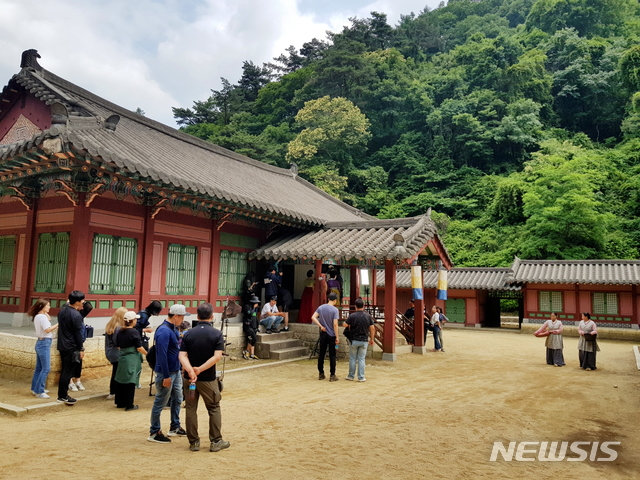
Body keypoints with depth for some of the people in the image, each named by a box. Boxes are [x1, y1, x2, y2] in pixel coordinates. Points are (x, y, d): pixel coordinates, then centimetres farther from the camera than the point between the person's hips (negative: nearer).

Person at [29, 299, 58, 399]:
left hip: (40, 343, 10)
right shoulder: (42, 316, -17)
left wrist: (46, 313, 11)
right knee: (46, 368, -8)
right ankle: (39, 391, -6)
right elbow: (48, 329, -23)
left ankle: (35, 388, 23)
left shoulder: (37, 316, 12)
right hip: (44, 343, -10)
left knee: (39, 367, 16)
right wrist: (58, 324, -18)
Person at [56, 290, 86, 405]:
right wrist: (81, 349, -9)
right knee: (68, 372, 0)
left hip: (62, 345, 9)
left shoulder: (62, 310, 6)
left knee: (64, 370, 16)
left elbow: (61, 327, 15)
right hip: (71, 347, -9)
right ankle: (63, 396, 6)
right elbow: (78, 333, -16)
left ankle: (61, 394, 23)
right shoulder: (76, 315, -19)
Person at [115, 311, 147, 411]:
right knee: (130, 382, -1)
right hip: (132, 360, -7)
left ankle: (120, 402, 25)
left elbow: (118, 346, 16)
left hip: (122, 358, 7)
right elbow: (139, 348, -14)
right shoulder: (134, 332, -15)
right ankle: (129, 405, 5)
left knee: (120, 380, 15)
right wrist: (147, 354, -2)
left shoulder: (120, 332, 6)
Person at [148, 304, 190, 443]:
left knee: (177, 399, 17)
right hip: (166, 373, -10)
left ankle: (175, 428, 30)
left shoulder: (174, 329, 8)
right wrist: (166, 376, -23)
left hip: (176, 371, 10)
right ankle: (154, 432, 16)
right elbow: (162, 355, -24)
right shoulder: (164, 331, -22)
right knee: (160, 403, 3)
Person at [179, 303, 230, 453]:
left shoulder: (188, 333, -1)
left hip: (189, 378, 2)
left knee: (191, 409, 12)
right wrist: (200, 369, -16)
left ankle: (193, 442, 18)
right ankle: (216, 442, 13)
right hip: (208, 379, -2)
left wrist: (191, 370, -22)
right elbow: (217, 356, -19)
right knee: (214, 409, 10)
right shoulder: (217, 334, -8)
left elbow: (182, 355, -11)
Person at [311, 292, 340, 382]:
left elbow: (313, 318, -5)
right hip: (332, 335, -4)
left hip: (323, 334, 4)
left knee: (321, 354, 11)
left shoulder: (321, 307, 2)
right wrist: (337, 337, -12)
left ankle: (321, 374, 19)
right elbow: (335, 324, -17)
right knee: (332, 355, 2)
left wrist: (321, 326, -2)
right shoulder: (335, 310, -12)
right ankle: (332, 375, 6)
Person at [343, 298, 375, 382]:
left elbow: (345, 325, -7)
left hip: (354, 340, -2)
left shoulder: (352, 316, -11)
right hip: (364, 340, 2)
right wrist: (372, 339, 9)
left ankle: (351, 376, 17)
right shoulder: (368, 316, -3)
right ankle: (361, 377, 8)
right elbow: (372, 328, -1)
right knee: (361, 359, 7)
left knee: (352, 358, 10)